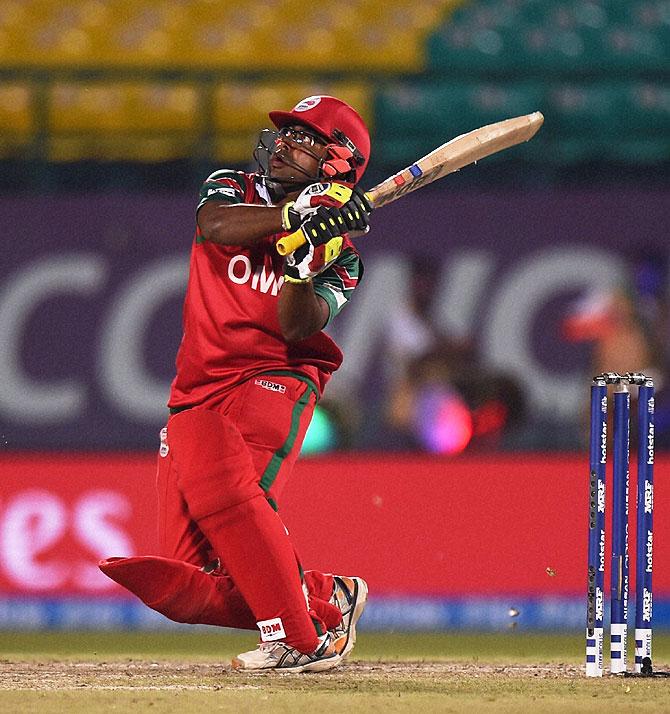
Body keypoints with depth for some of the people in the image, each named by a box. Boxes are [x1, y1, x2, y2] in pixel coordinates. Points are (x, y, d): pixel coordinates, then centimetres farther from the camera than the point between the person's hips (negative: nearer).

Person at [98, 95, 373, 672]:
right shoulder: (232, 190, 11)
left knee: (225, 491, -36)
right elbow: (216, 225, -14)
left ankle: (299, 638, -31)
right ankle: (327, 597, 12)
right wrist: (298, 217, -24)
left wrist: (302, 258, -27)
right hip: (196, 396, 4)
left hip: (272, 381, -4)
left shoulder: (339, 253, 4)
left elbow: (297, 328, -13)